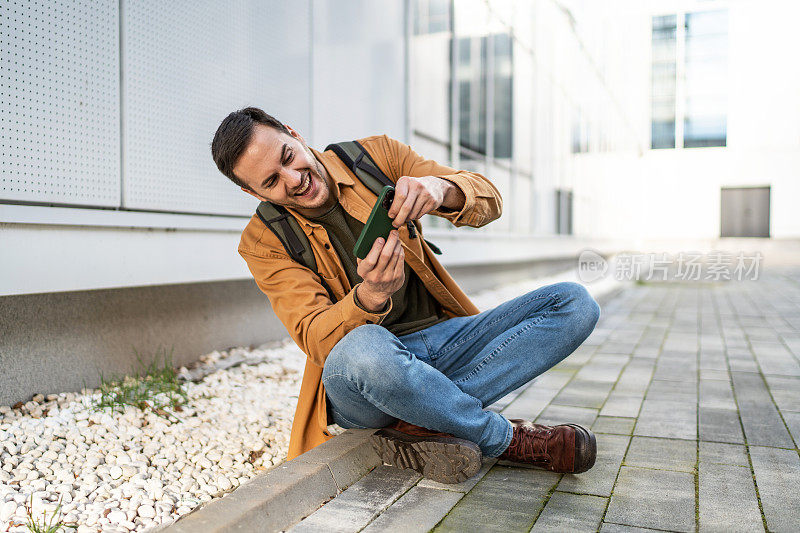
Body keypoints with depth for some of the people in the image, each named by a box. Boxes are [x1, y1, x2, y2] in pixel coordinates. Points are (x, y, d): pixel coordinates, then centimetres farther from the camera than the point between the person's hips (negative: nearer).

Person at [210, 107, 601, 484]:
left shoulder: (376, 155, 2)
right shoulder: (263, 242, -5)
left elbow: (489, 200, -4)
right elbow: (315, 339, -16)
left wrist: (442, 188, -27)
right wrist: (370, 296, -37)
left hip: (443, 336, 4)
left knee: (575, 302, -11)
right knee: (364, 349, -41)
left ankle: (421, 424, -21)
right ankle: (508, 439, -14)